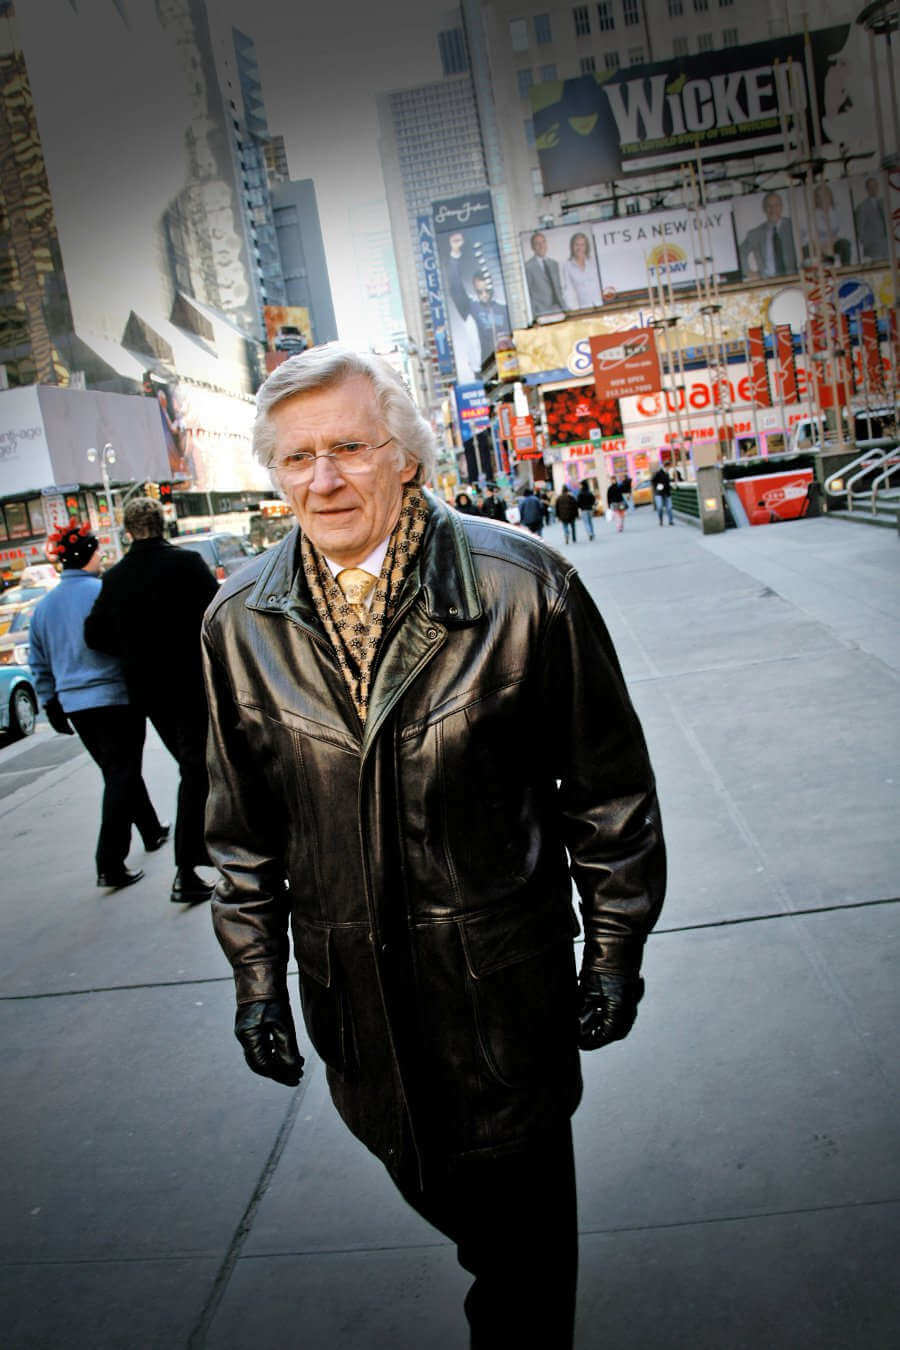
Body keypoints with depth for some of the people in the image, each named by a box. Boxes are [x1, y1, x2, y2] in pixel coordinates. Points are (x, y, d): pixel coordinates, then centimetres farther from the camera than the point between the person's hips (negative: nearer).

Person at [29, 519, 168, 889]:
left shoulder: (44, 605, 9)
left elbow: (39, 664, 15)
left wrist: (51, 704, 23)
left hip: (74, 704, 7)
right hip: (116, 699, -7)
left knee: (118, 773, 20)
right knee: (122, 778, -2)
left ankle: (152, 832, 36)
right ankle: (109, 864, -6)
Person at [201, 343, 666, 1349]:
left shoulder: (525, 588, -13)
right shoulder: (239, 623, -4)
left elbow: (609, 789, -5)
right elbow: (242, 827, 6)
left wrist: (613, 955, -2)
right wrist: (257, 978, 8)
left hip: (506, 971, -3)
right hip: (351, 983, 4)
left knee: (521, 1197, 13)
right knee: (425, 1181, 24)